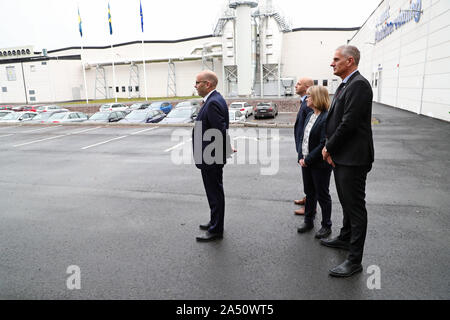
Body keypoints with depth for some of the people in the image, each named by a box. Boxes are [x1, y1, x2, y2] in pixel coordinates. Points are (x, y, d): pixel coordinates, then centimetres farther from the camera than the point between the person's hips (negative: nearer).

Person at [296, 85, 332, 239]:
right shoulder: (310, 116, 8)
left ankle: (326, 226, 24)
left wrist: (308, 160, -18)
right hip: (306, 163, 8)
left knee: (322, 195, 7)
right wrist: (301, 157, 0)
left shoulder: (326, 118, -18)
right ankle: (308, 221, 34)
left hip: (320, 164, -7)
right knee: (309, 193, 18)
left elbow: (323, 145, -22)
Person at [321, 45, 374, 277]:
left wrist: (329, 148, -11)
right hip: (341, 156, 10)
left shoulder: (358, 85, -16)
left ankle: (354, 260, 10)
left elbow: (349, 123, -22)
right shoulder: (345, 85, 15)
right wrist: (328, 147, 3)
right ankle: (345, 238, 41)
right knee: (347, 203, 22)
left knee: (355, 206, -1)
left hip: (353, 158, -10)